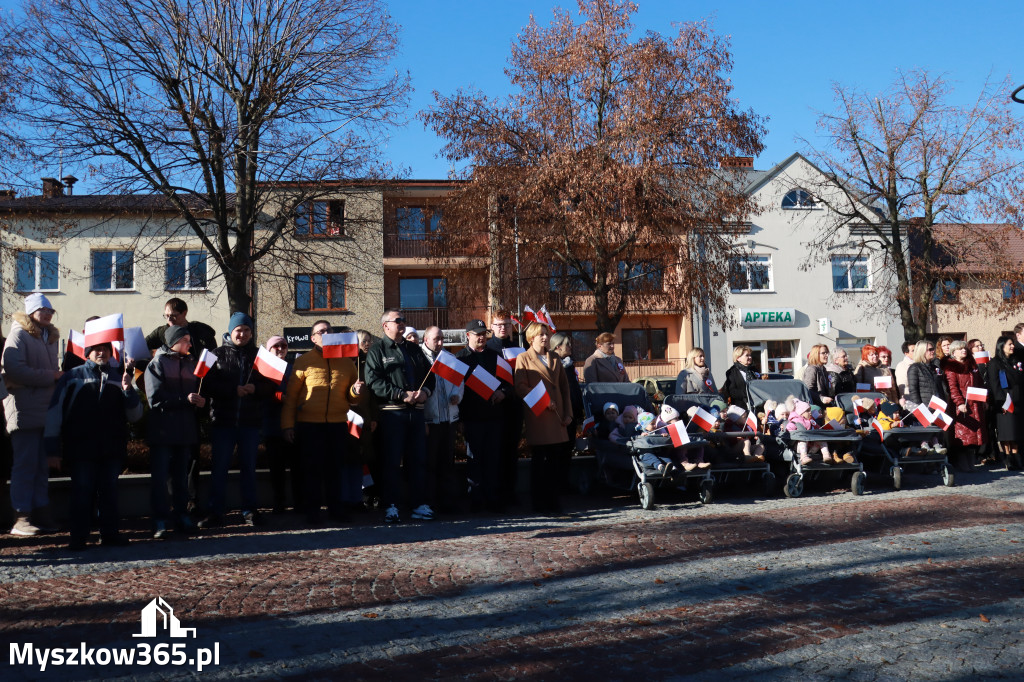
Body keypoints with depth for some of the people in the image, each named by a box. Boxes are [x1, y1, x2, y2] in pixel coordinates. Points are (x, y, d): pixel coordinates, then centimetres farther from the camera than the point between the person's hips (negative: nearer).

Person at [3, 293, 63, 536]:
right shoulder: (19, 335, -4)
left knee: (42, 465, 8)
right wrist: (50, 376, -15)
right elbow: (13, 370, -17)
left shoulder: (50, 337, 21)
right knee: (25, 464, -6)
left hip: (46, 409, 7)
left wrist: (57, 376, 9)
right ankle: (21, 518, -1)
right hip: (25, 411, -7)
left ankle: (40, 513, 12)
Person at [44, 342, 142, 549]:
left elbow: (135, 415, 12)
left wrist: (128, 390, -6)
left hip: (112, 448, 3)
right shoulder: (72, 377, 7)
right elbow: (55, 410, 4)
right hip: (81, 448, -2)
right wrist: (53, 447, -2)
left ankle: (110, 533, 15)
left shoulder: (118, 377, 15)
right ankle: (78, 537, 8)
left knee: (110, 490, 7)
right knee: (82, 491, -1)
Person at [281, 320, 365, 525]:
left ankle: (336, 508, 19)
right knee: (312, 469, 2)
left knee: (336, 467, 8)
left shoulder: (346, 362, 12)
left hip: (338, 423, 3)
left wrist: (356, 391, -5)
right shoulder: (304, 362, 2)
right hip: (309, 424, -3)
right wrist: (287, 424, -5)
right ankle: (312, 511, 13)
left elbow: (352, 396, 19)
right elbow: (290, 395, 1)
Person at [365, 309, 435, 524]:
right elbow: (374, 382, -12)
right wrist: (402, 395, -18)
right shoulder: (377, 350, 1)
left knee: (418, 459, 7)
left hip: (416, 411, 5)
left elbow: (429, 375, 19)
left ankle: (419, 504, 14)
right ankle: (391, 506, 6)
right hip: (391, 412, -5)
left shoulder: (413, 349, 19)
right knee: (392, 461, -1)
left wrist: (425, 391, -3)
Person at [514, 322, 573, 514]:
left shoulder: (554, 358, 18)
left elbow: (564, 386, 18)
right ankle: (538, 503, 8)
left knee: (555, 460, 5)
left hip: (557, 415, 5)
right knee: (539, 460, -1)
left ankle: (552, 501, 17)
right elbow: (520, 388, -6)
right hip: (537, 417, -5)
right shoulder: (523, 359, 2)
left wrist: (568, 413, 9)